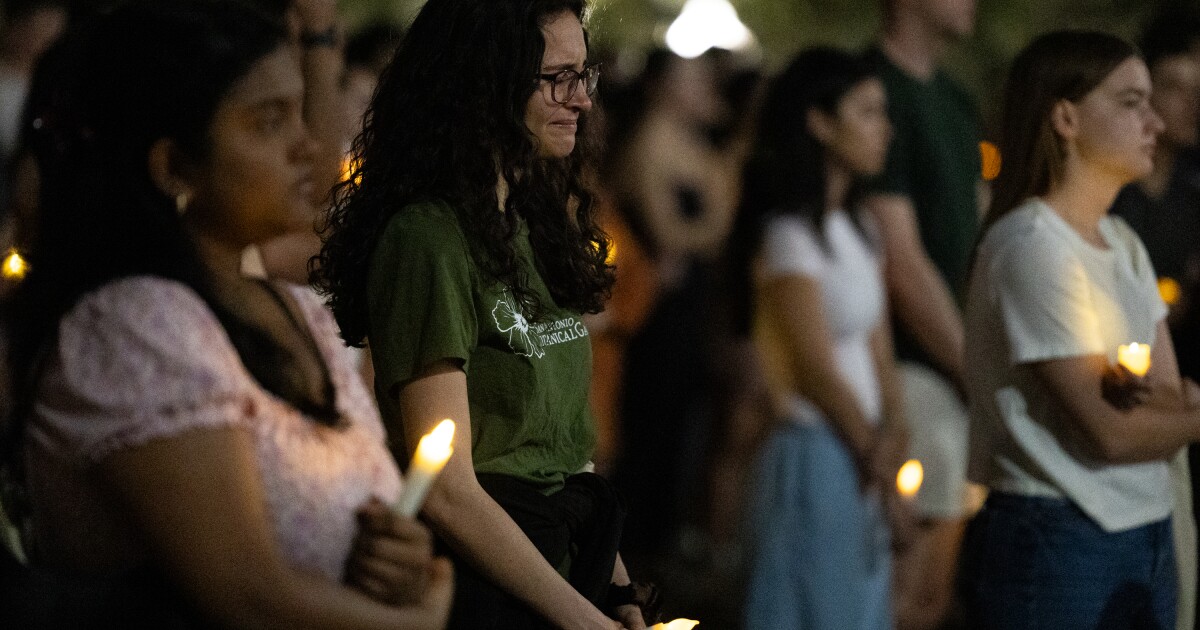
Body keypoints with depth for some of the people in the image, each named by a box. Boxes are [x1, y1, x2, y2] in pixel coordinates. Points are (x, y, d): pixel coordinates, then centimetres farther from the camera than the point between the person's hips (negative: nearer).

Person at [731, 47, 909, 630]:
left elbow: (877, 343, 9)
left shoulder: (858, 228, 14)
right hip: (815, 452, -9)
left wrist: (890, 433, -6)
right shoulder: (790, 236, -14)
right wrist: (876, 452, -6)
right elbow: (816, 369, -14)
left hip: (862, 450, 9)